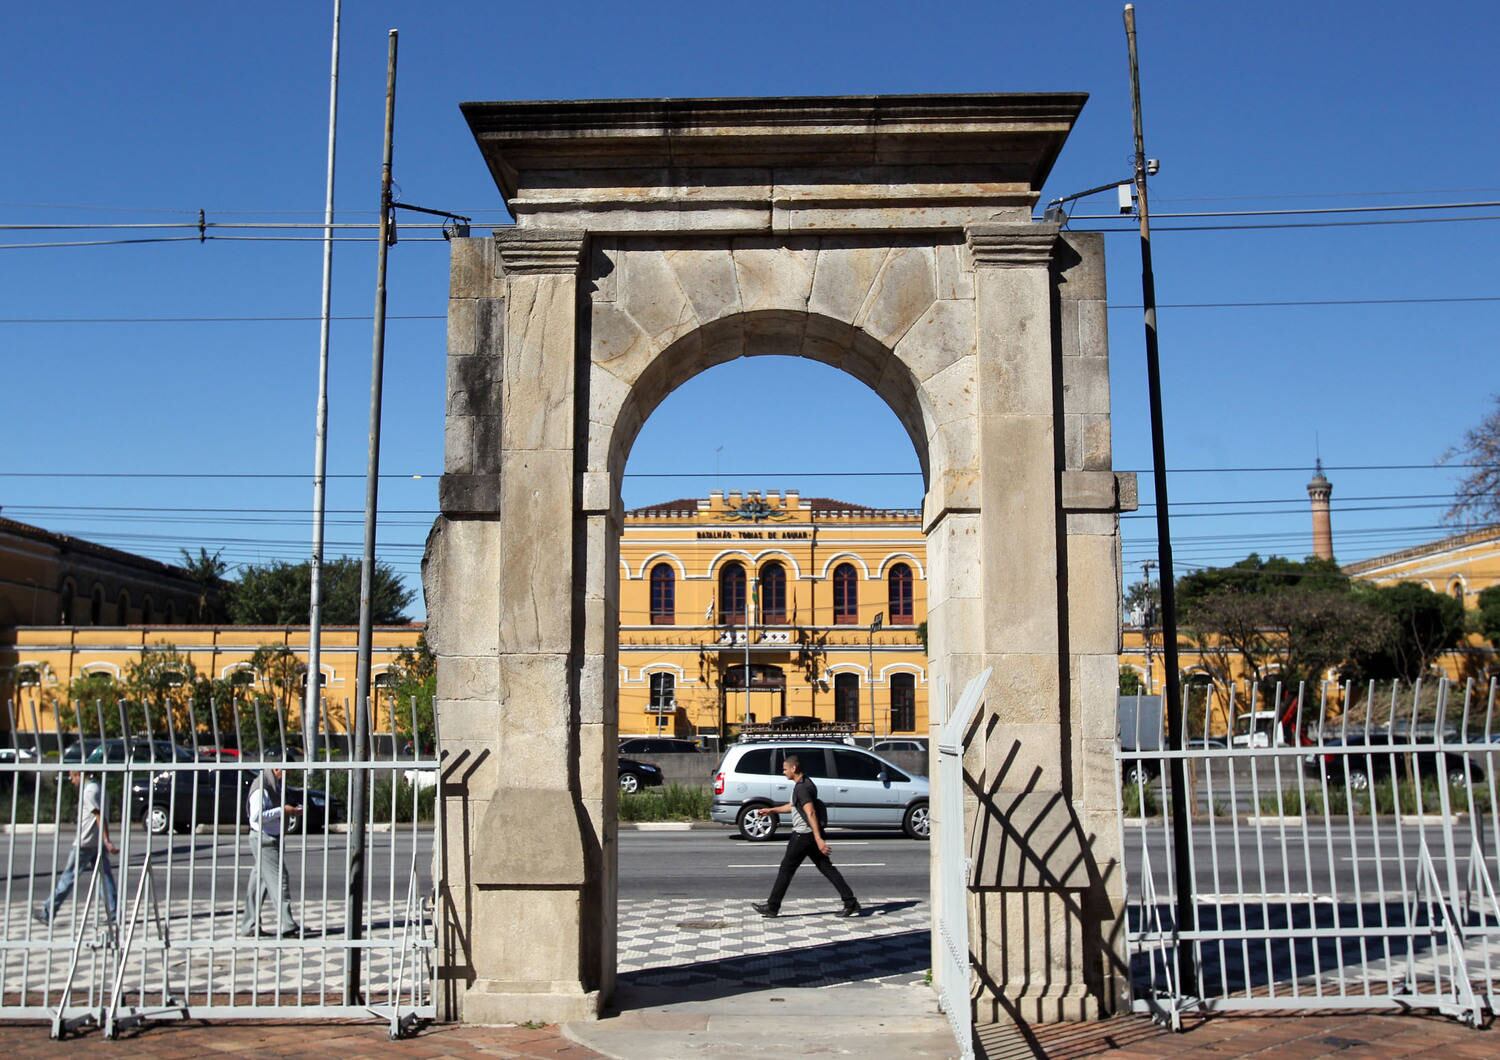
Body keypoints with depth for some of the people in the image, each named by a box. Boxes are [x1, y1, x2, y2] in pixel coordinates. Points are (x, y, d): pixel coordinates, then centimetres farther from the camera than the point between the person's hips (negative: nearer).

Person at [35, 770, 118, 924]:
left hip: (85, 843, -9)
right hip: (98, 842, 9)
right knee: (105, 876, 4)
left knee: (69, 876, 0)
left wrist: (107, 842, -26)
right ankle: (113, 913, 1)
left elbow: (100, 817, -21)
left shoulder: (88, 791, -14)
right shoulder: (97, 787, 15)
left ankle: (48, 911, 8)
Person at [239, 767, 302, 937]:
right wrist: (282, 810, -22)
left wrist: (291, 811, 9)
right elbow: (256, 816, -25)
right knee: (279, 880, -10)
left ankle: (249, 925, 17)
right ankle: (286, 925, -10)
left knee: (259, 883, 12)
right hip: (263, 839, -10)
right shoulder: (261, 789, -16)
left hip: (271, 838, 10)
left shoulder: (273, 787, 15)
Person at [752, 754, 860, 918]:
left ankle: (772, 907, 11)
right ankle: (851, 904, 3)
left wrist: (819, 839, -30)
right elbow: (794, 806, 28)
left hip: (803, 835, -9)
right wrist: (772, 810, 32)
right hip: (812, 835, 9)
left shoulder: (801, 788, -18)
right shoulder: (806, 783, 14)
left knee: (786, 869, 2)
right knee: (827, 868, 7)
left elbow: (811, 813, -25)